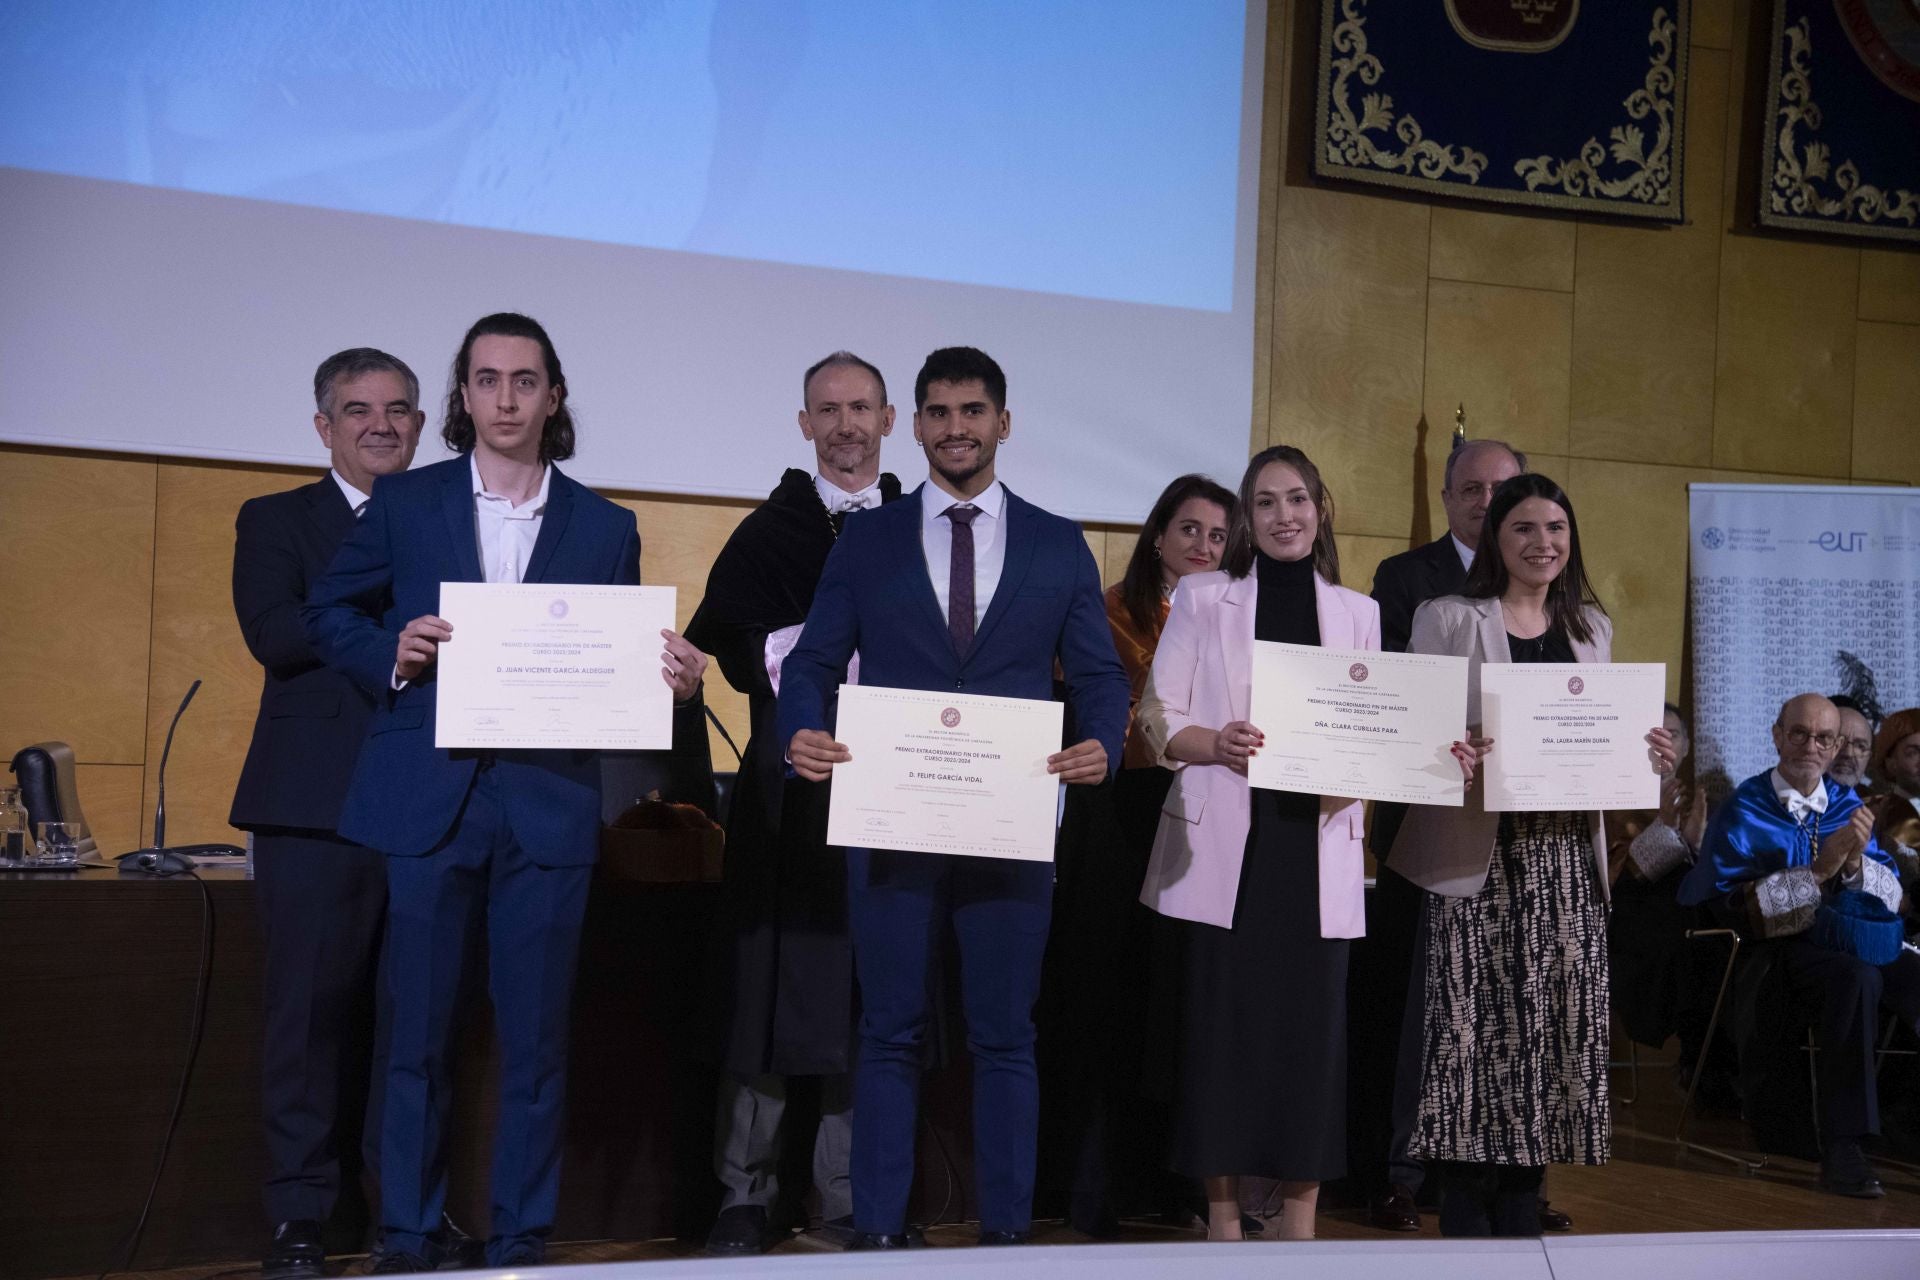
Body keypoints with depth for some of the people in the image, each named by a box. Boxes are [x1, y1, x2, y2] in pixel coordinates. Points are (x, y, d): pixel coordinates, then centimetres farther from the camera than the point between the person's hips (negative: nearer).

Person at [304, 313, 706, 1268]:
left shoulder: (606, 528, 9)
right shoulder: (404, 503, 8)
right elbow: (330, 614, 11)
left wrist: (675, 679, -12)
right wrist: (394, 652, -8)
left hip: (550, 806, 0)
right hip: (428, 800, 0)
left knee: (535, 1036, 5)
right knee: (419, 1032, 5)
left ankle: (521, 1241, 17)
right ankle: (410, 1240, 17)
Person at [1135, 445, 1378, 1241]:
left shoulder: (1357, 613, 12)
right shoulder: (1204, 598, 7)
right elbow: (1158, 717, 2)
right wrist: (1218, 744, -18)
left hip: (1316, 846, 2)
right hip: (1224, 845, -2)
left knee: (1312, 1023, 1)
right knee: (1221, 1020, -1)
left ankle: (1299, 1221, 12)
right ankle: (1223, 1217, 11)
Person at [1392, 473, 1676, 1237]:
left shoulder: (1591, 628, 16)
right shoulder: (1448, 620, 3)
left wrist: (1649, 757, -2)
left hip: (1567, 859, 4)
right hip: (1479, 857, -4)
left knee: (1552, 1028, 4)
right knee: (1475, 1029, -6)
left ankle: (1521, 1220, 16)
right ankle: (1466, 1227, 4)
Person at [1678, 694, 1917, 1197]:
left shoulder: (1846, 803, 16)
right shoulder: (1744, 809, -1)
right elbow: (1730, 904, -11)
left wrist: (1855, 863, -10)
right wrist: (1816, 872, -17)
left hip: (1852, 939, 5)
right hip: (1781, 949, -5)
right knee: (1857, 979, -35)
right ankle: (1842, 1150, -29)